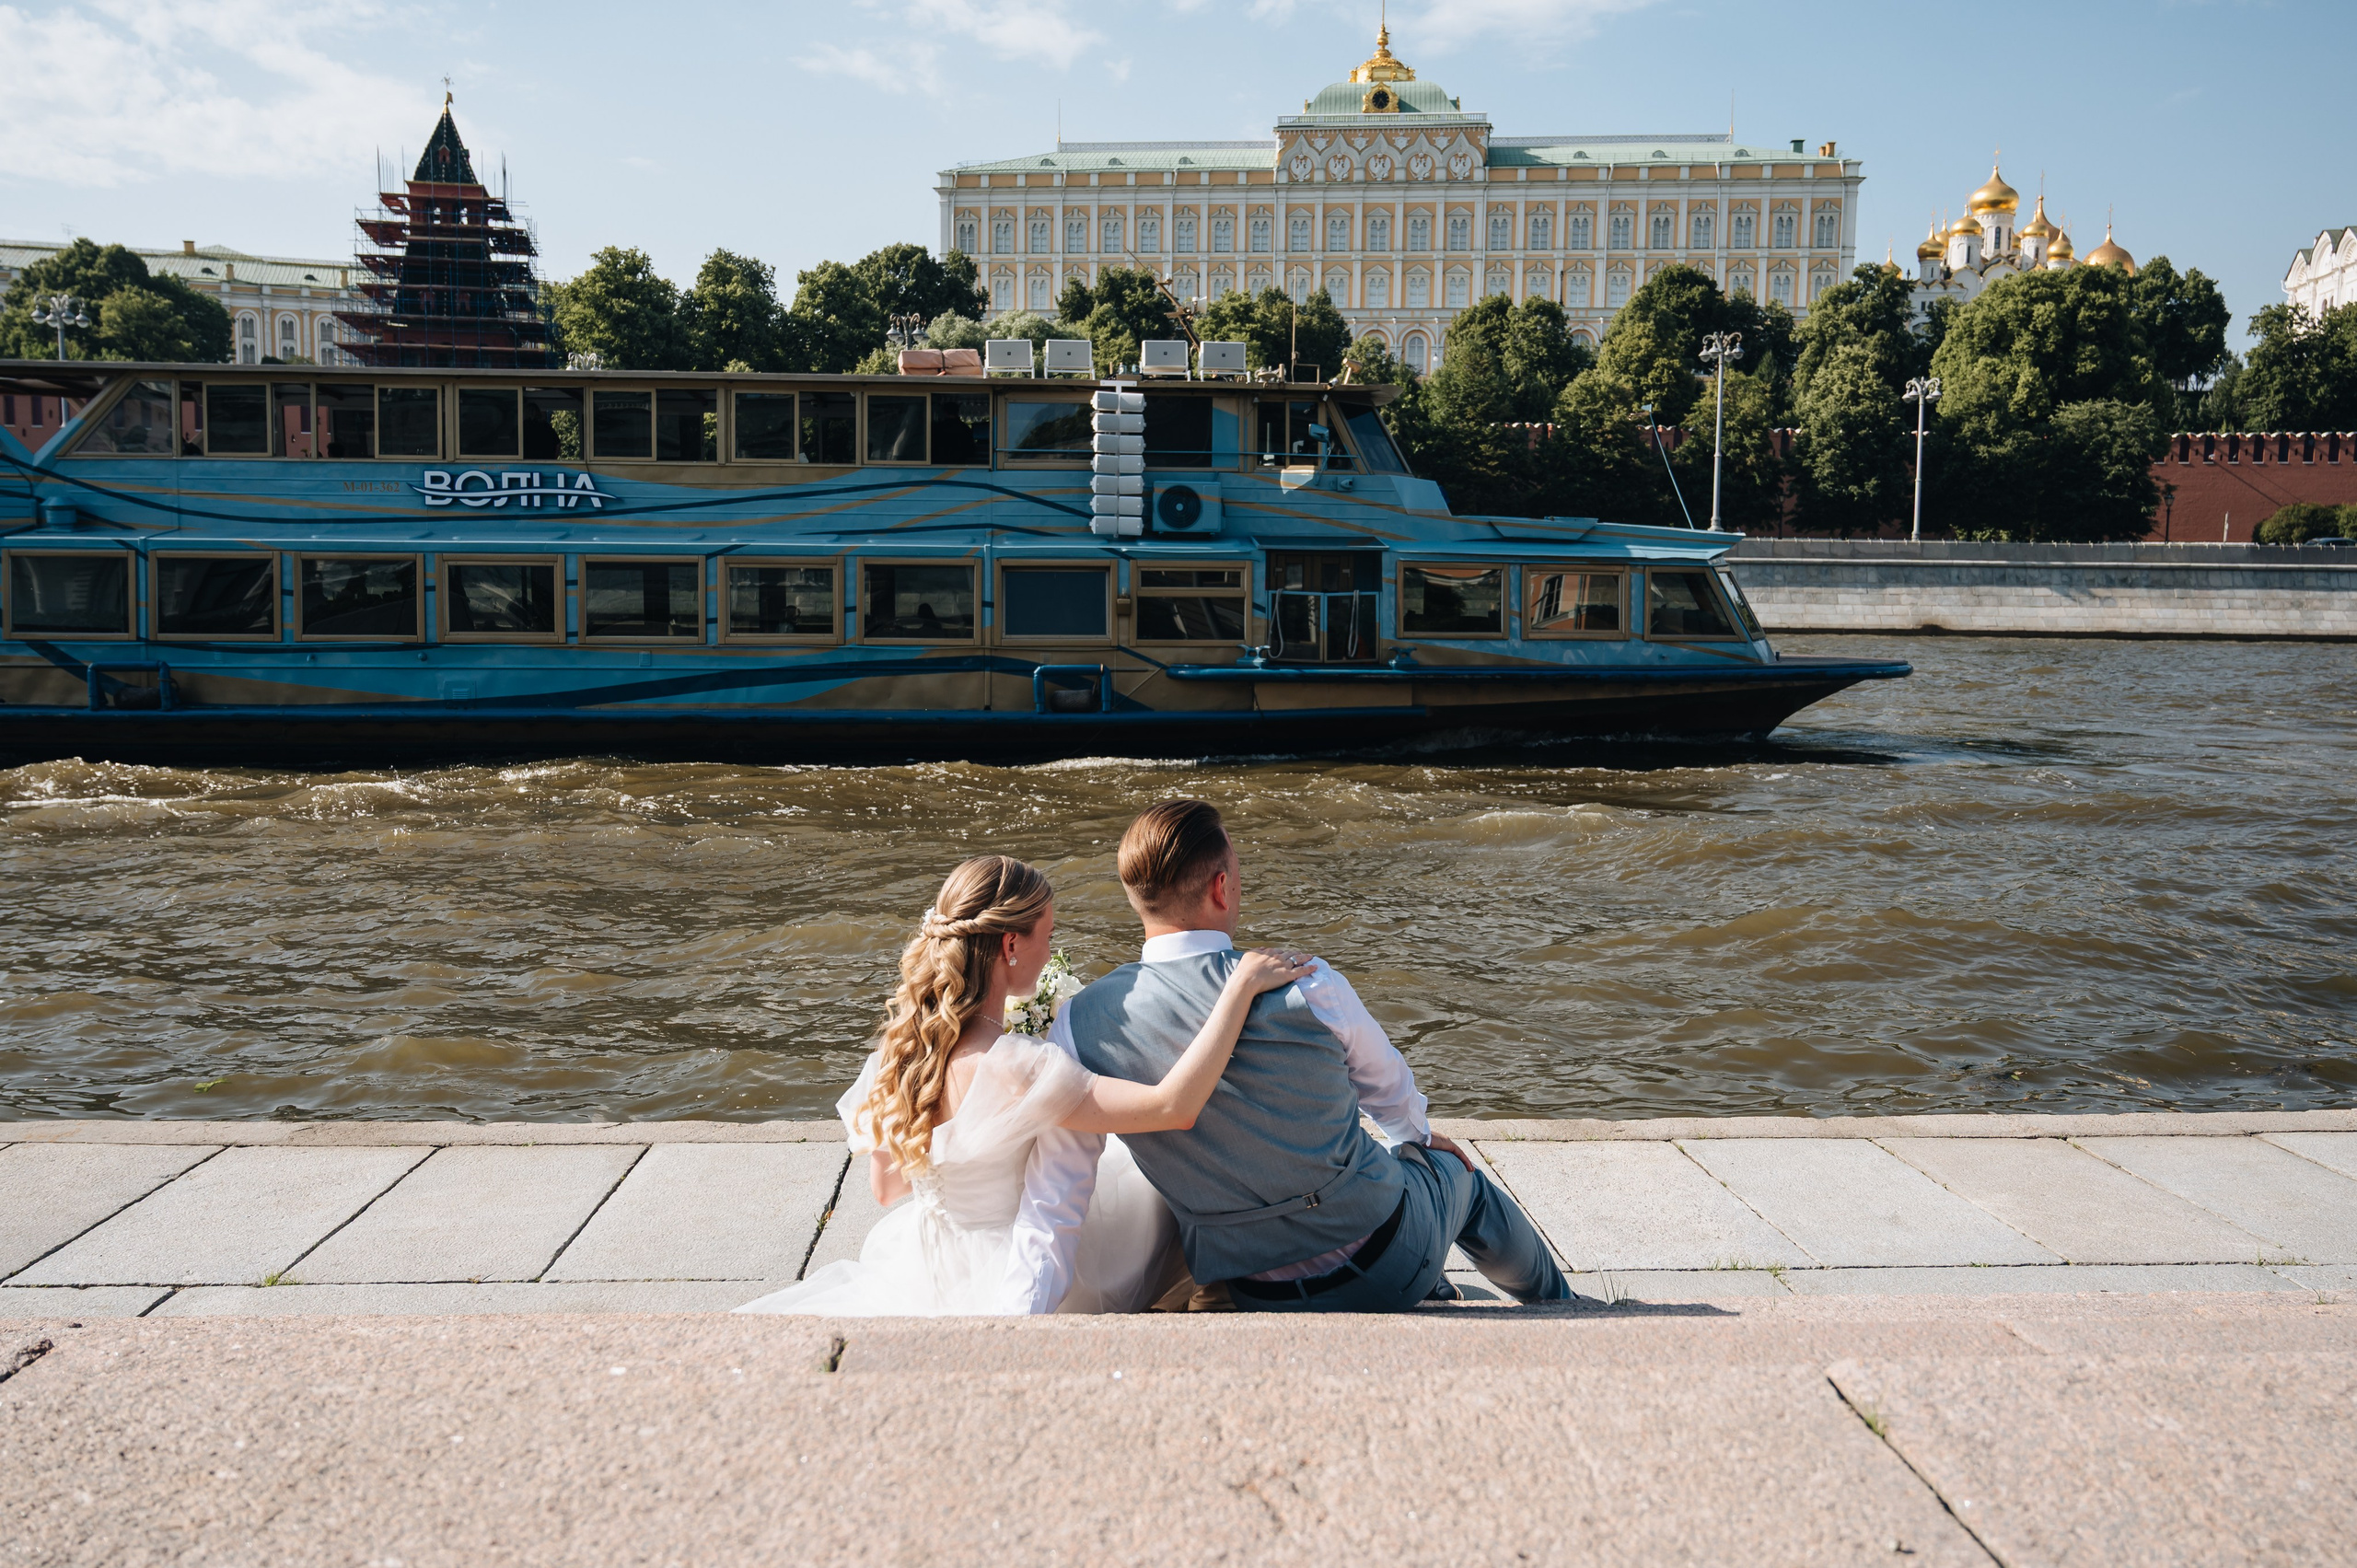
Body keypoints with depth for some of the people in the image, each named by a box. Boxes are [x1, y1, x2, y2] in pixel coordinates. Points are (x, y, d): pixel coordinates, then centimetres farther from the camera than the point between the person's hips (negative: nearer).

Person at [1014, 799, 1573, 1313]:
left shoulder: (1078, 1026, -14)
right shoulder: (1306, 988, -20)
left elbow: (1050, 1204, -12)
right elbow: (1387, 1088, 2)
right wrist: (1420, 1137, 24)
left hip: (1259, 1300, 3)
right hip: (1388, 1262, -3)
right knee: (1459, 1171, 32)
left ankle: (1434, 1295, 58)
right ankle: (1558, 1305, 60)